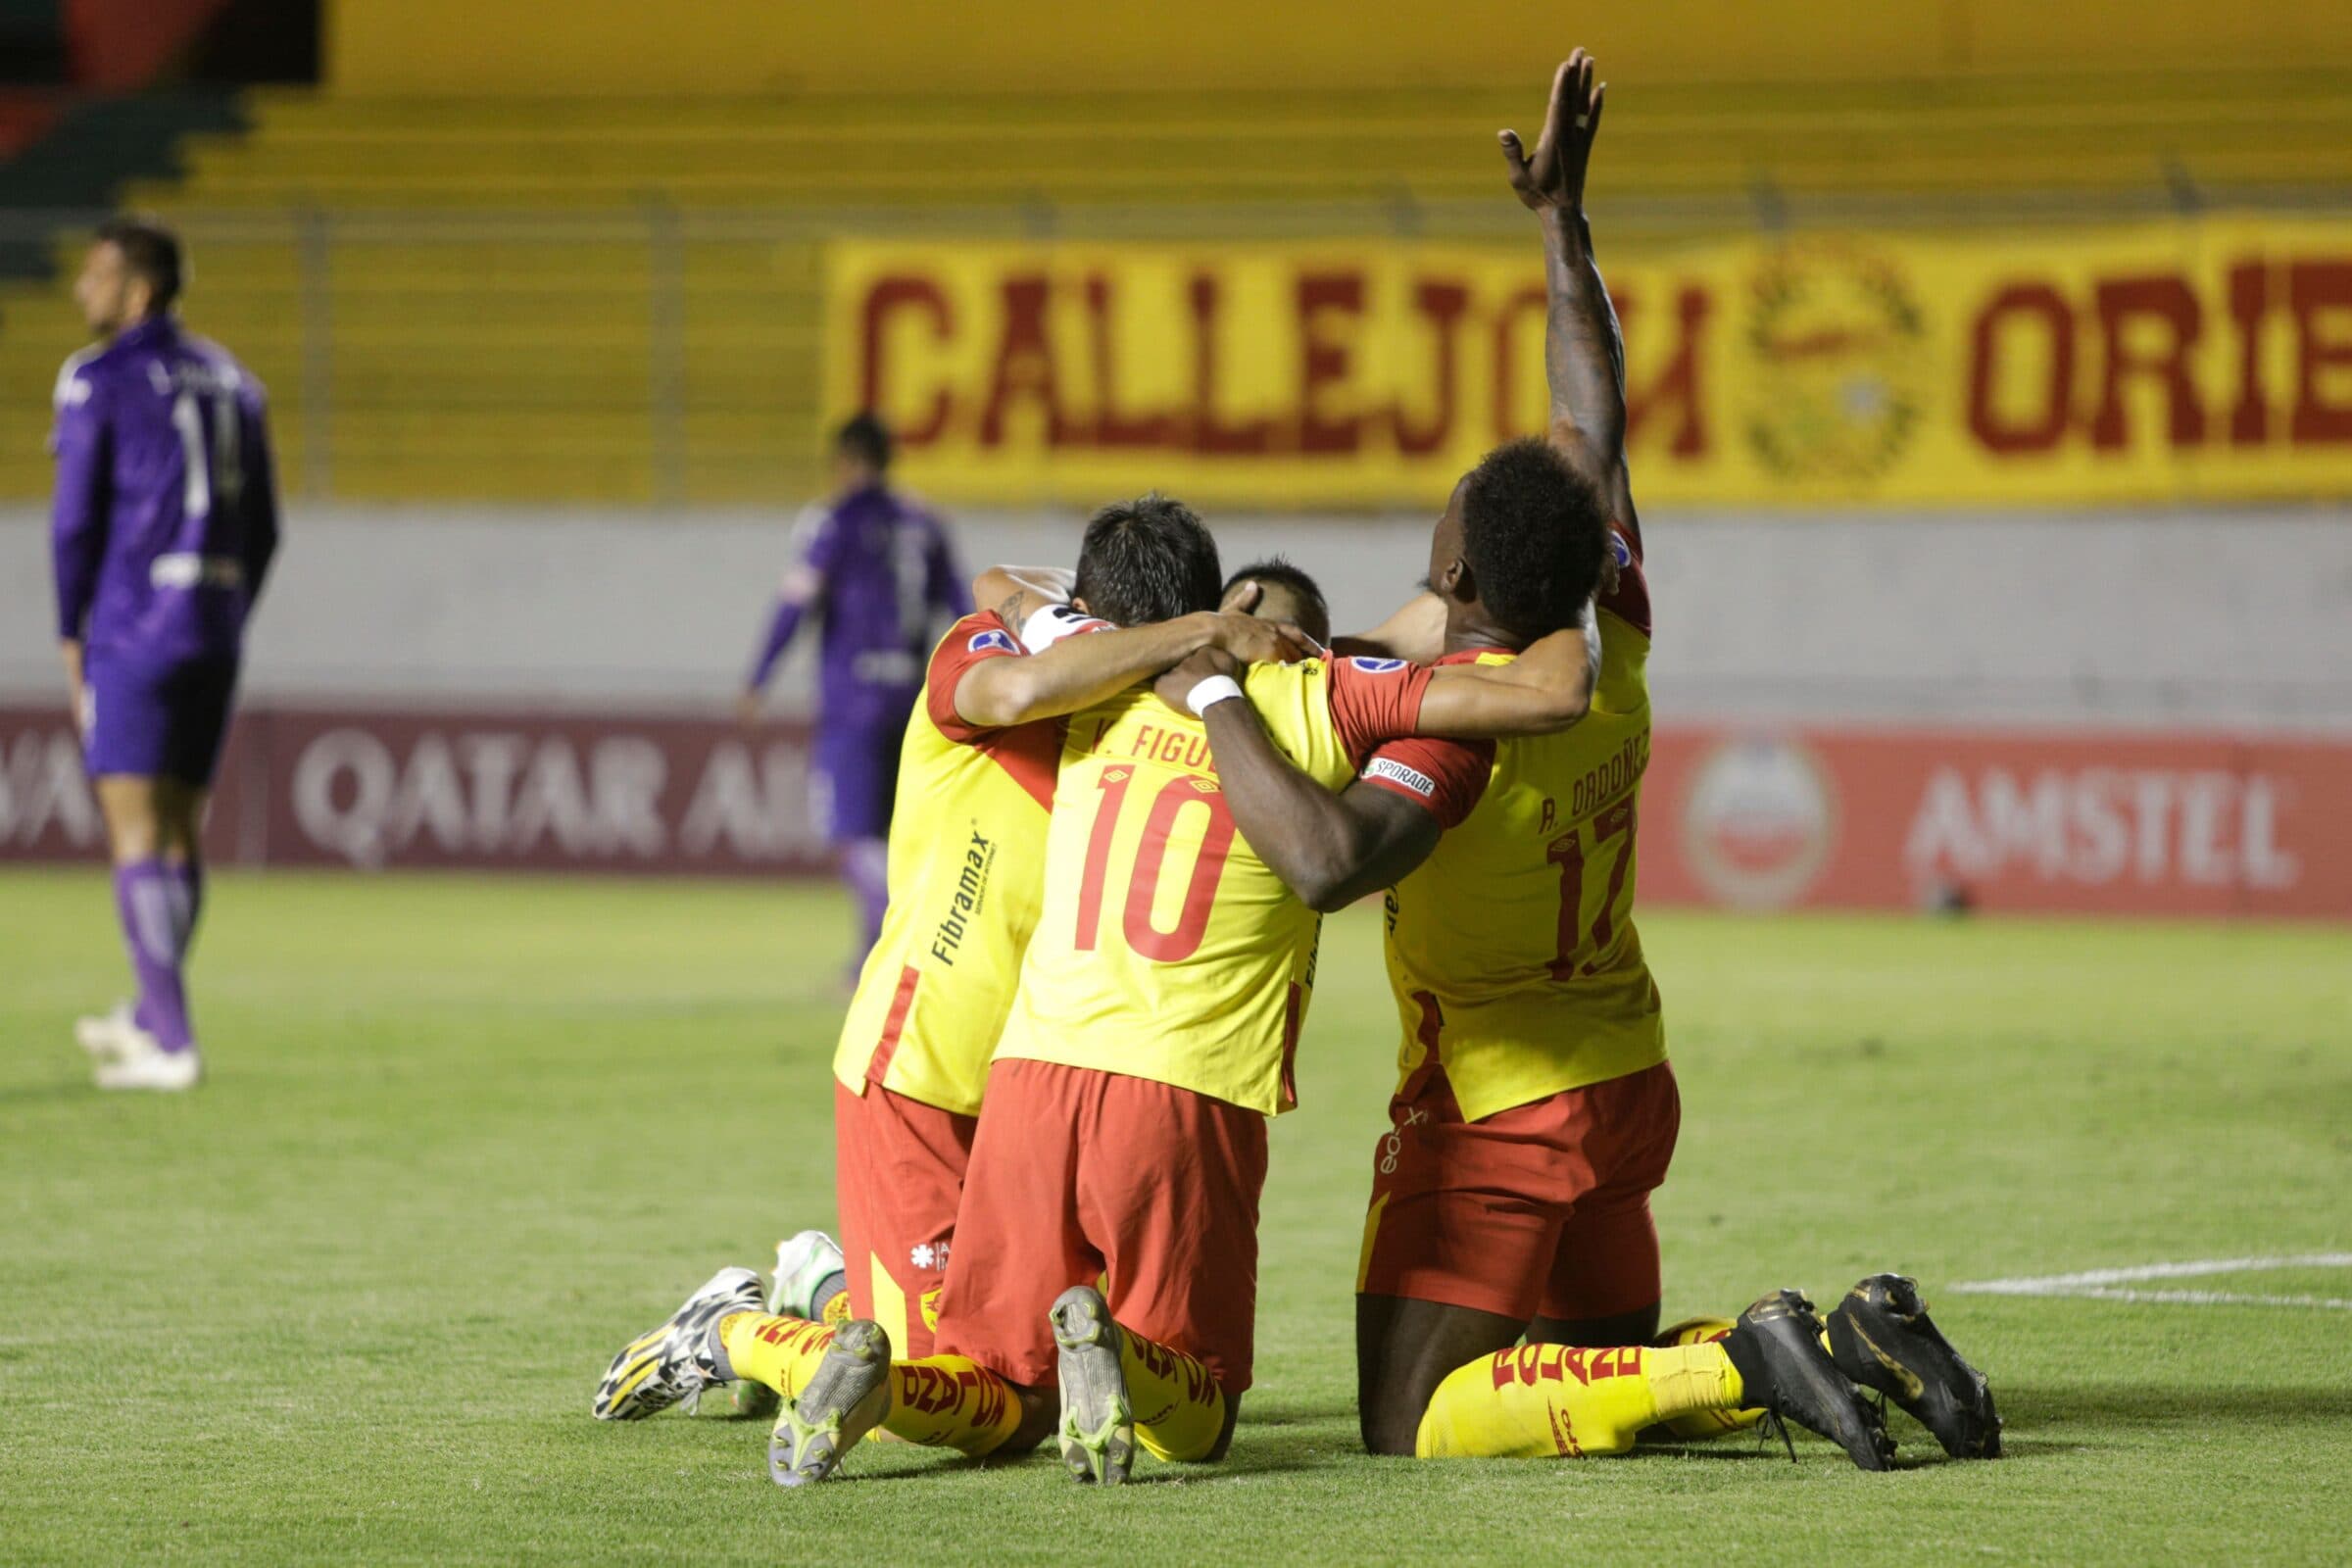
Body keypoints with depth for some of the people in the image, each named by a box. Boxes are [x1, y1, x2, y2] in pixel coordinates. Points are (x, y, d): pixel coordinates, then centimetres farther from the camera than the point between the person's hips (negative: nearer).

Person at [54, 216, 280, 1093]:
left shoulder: (98, 381, -6)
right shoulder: (229, 382, 13)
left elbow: (76, 519, -9)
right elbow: (262, 531, 14)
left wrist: (71, 633, 1)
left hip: (134, 627, -7)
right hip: (216, 632, 7)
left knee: (136, 830, -5)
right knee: (179, 825, 16)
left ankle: (170, 1043, -11)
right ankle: (151, 1017, 28)